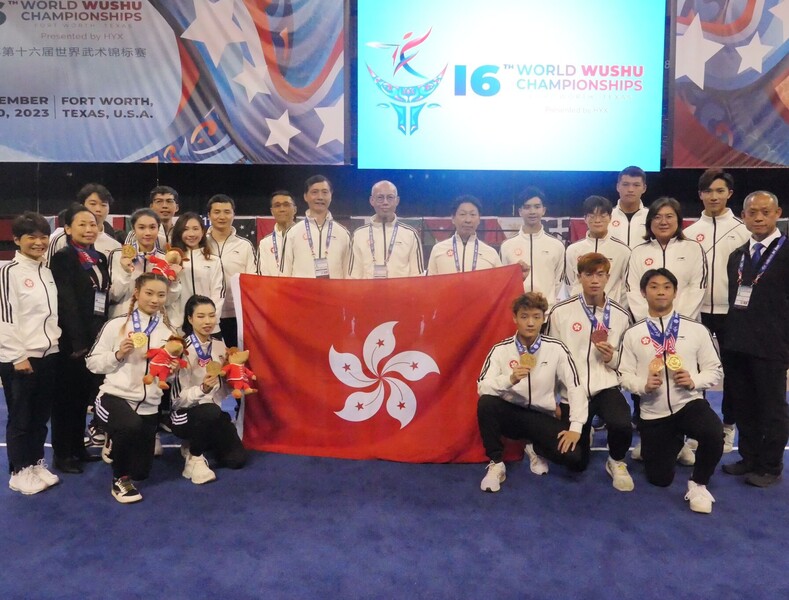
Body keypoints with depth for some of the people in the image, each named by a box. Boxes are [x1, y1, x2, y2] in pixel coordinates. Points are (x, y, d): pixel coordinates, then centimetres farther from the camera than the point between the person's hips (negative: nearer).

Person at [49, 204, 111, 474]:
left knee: (84, 394, 14)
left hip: (96, 336, 6)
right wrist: (78, 341, -19)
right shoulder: (63, 258, -8)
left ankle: (78, 447, 25)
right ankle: (62, 453, 13)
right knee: (67, 395, 2)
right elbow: (66, 302, -15)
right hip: (72, 338, -6)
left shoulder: (101, 258, 12)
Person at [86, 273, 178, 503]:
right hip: (114, 396, -4)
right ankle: (120, 479, -8)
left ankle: (116, 443, 41)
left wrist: (172, 369, -6)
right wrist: (117, 355, -15)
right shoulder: (116, 325, -3)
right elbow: (92, 362, 1)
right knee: (131, 425, -39)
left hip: (149, 405, 4)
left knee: (141, 471, 7)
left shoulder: (168, 332, 6)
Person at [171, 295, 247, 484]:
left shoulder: (219, 346, 1)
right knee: (210, 411, -37)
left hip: (216, 414, 5)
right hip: (187, 414, -5)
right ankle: (193, 456, -10)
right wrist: (203, 389, -38)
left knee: (236, 459, -8)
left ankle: (199, 442, 20)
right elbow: (180, 398, -20)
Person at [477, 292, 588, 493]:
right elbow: (482, 388, -16)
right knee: (486, 403, -33)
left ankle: (536, 449, 13)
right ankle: (496, 463, -11)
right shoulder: (501, 350, -7)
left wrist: (576, 427, -14)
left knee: (577, 458, -22)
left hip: (542, 418, 1)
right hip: (510, 414, 0)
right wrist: (510, 379, -33)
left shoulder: (556, 349, -5)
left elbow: (575, 387, -5)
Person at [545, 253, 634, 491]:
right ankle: (583, 435, 40)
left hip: (607, 388, 0)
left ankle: (616, 462, 3)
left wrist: (613, 358, -11)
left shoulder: (621, 315, 3)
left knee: (622, 426, -33)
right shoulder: (560, 312, -3)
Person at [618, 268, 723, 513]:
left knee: (713, 434, -36)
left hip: (689, 403, -1)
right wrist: (643, 385, -18)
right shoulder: (633, 334, 1)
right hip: (653, 413, 1)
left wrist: (694, 381, -17)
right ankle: (673, 443, 43)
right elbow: (625, 375, 2)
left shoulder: (696, 329, 0)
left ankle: (698, 484, -5)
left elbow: (715, 369, 3)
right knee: (660, 479, 7)